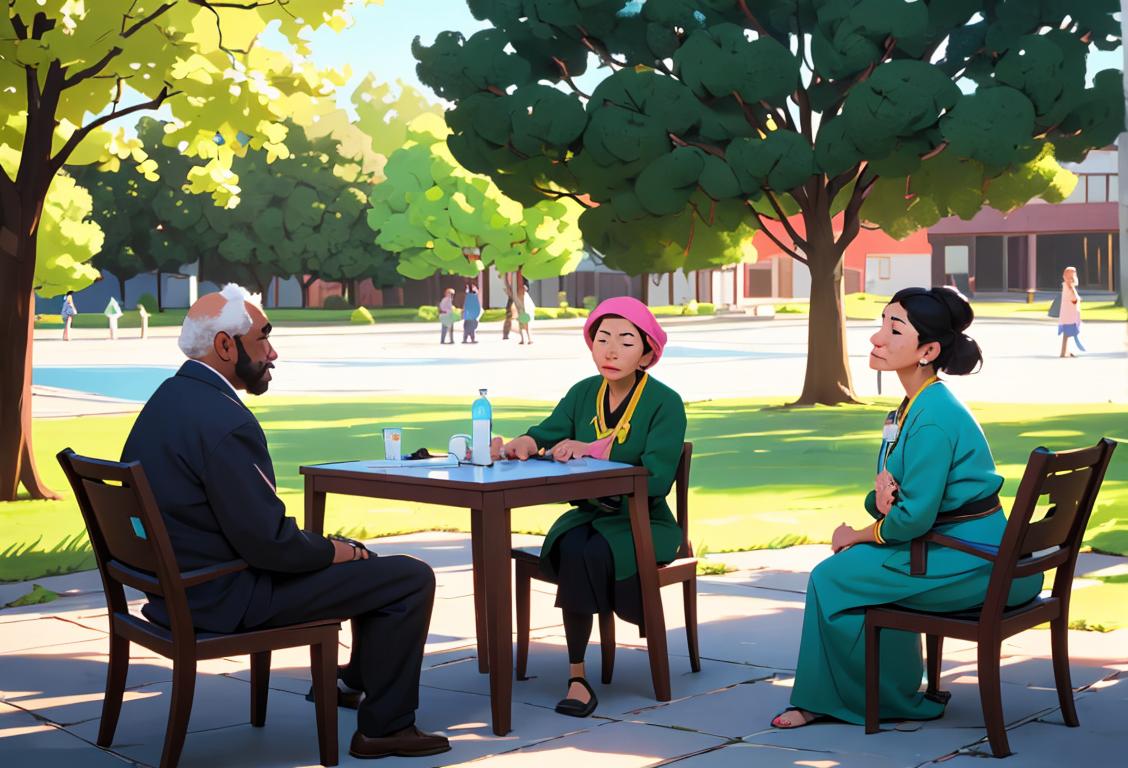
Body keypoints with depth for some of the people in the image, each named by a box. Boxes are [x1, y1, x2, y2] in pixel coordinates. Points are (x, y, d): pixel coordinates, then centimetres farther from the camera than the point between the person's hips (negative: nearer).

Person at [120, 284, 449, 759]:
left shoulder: (167, 399, 6)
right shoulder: (224, 421, -26)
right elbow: (267, 540, -25)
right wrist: (331, 551, -6)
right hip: (226, 598, -10)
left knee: (359, 555, 27)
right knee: (411, 579, -7)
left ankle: (358, 679, 46)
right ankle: (384, 727, 4)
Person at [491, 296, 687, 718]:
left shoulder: (665, 403, -8)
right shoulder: (584, 393, 8)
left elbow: (655, 480, -20)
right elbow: (547, 433, -6)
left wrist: (593, 450, -25)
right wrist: (519, 445, -29)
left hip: (644, 522, -4)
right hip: (589, 513, 4)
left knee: (593, 553, -33)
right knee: (571, 548, -30)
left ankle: (578, 675, -17)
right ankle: (576, 675, -24)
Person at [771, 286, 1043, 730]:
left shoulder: (933, 416, -22)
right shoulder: (914, 404, 10)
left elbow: (914, 516, -23)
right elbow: (899, 494, 13)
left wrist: (857, 536, -5)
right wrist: (883, 490, -12)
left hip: (967, 563, -10)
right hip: (956, 550, 10)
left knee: (831, 577, -6)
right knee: (850, 563, 20)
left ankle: (897, 701, 11)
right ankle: (825, 700, 27)